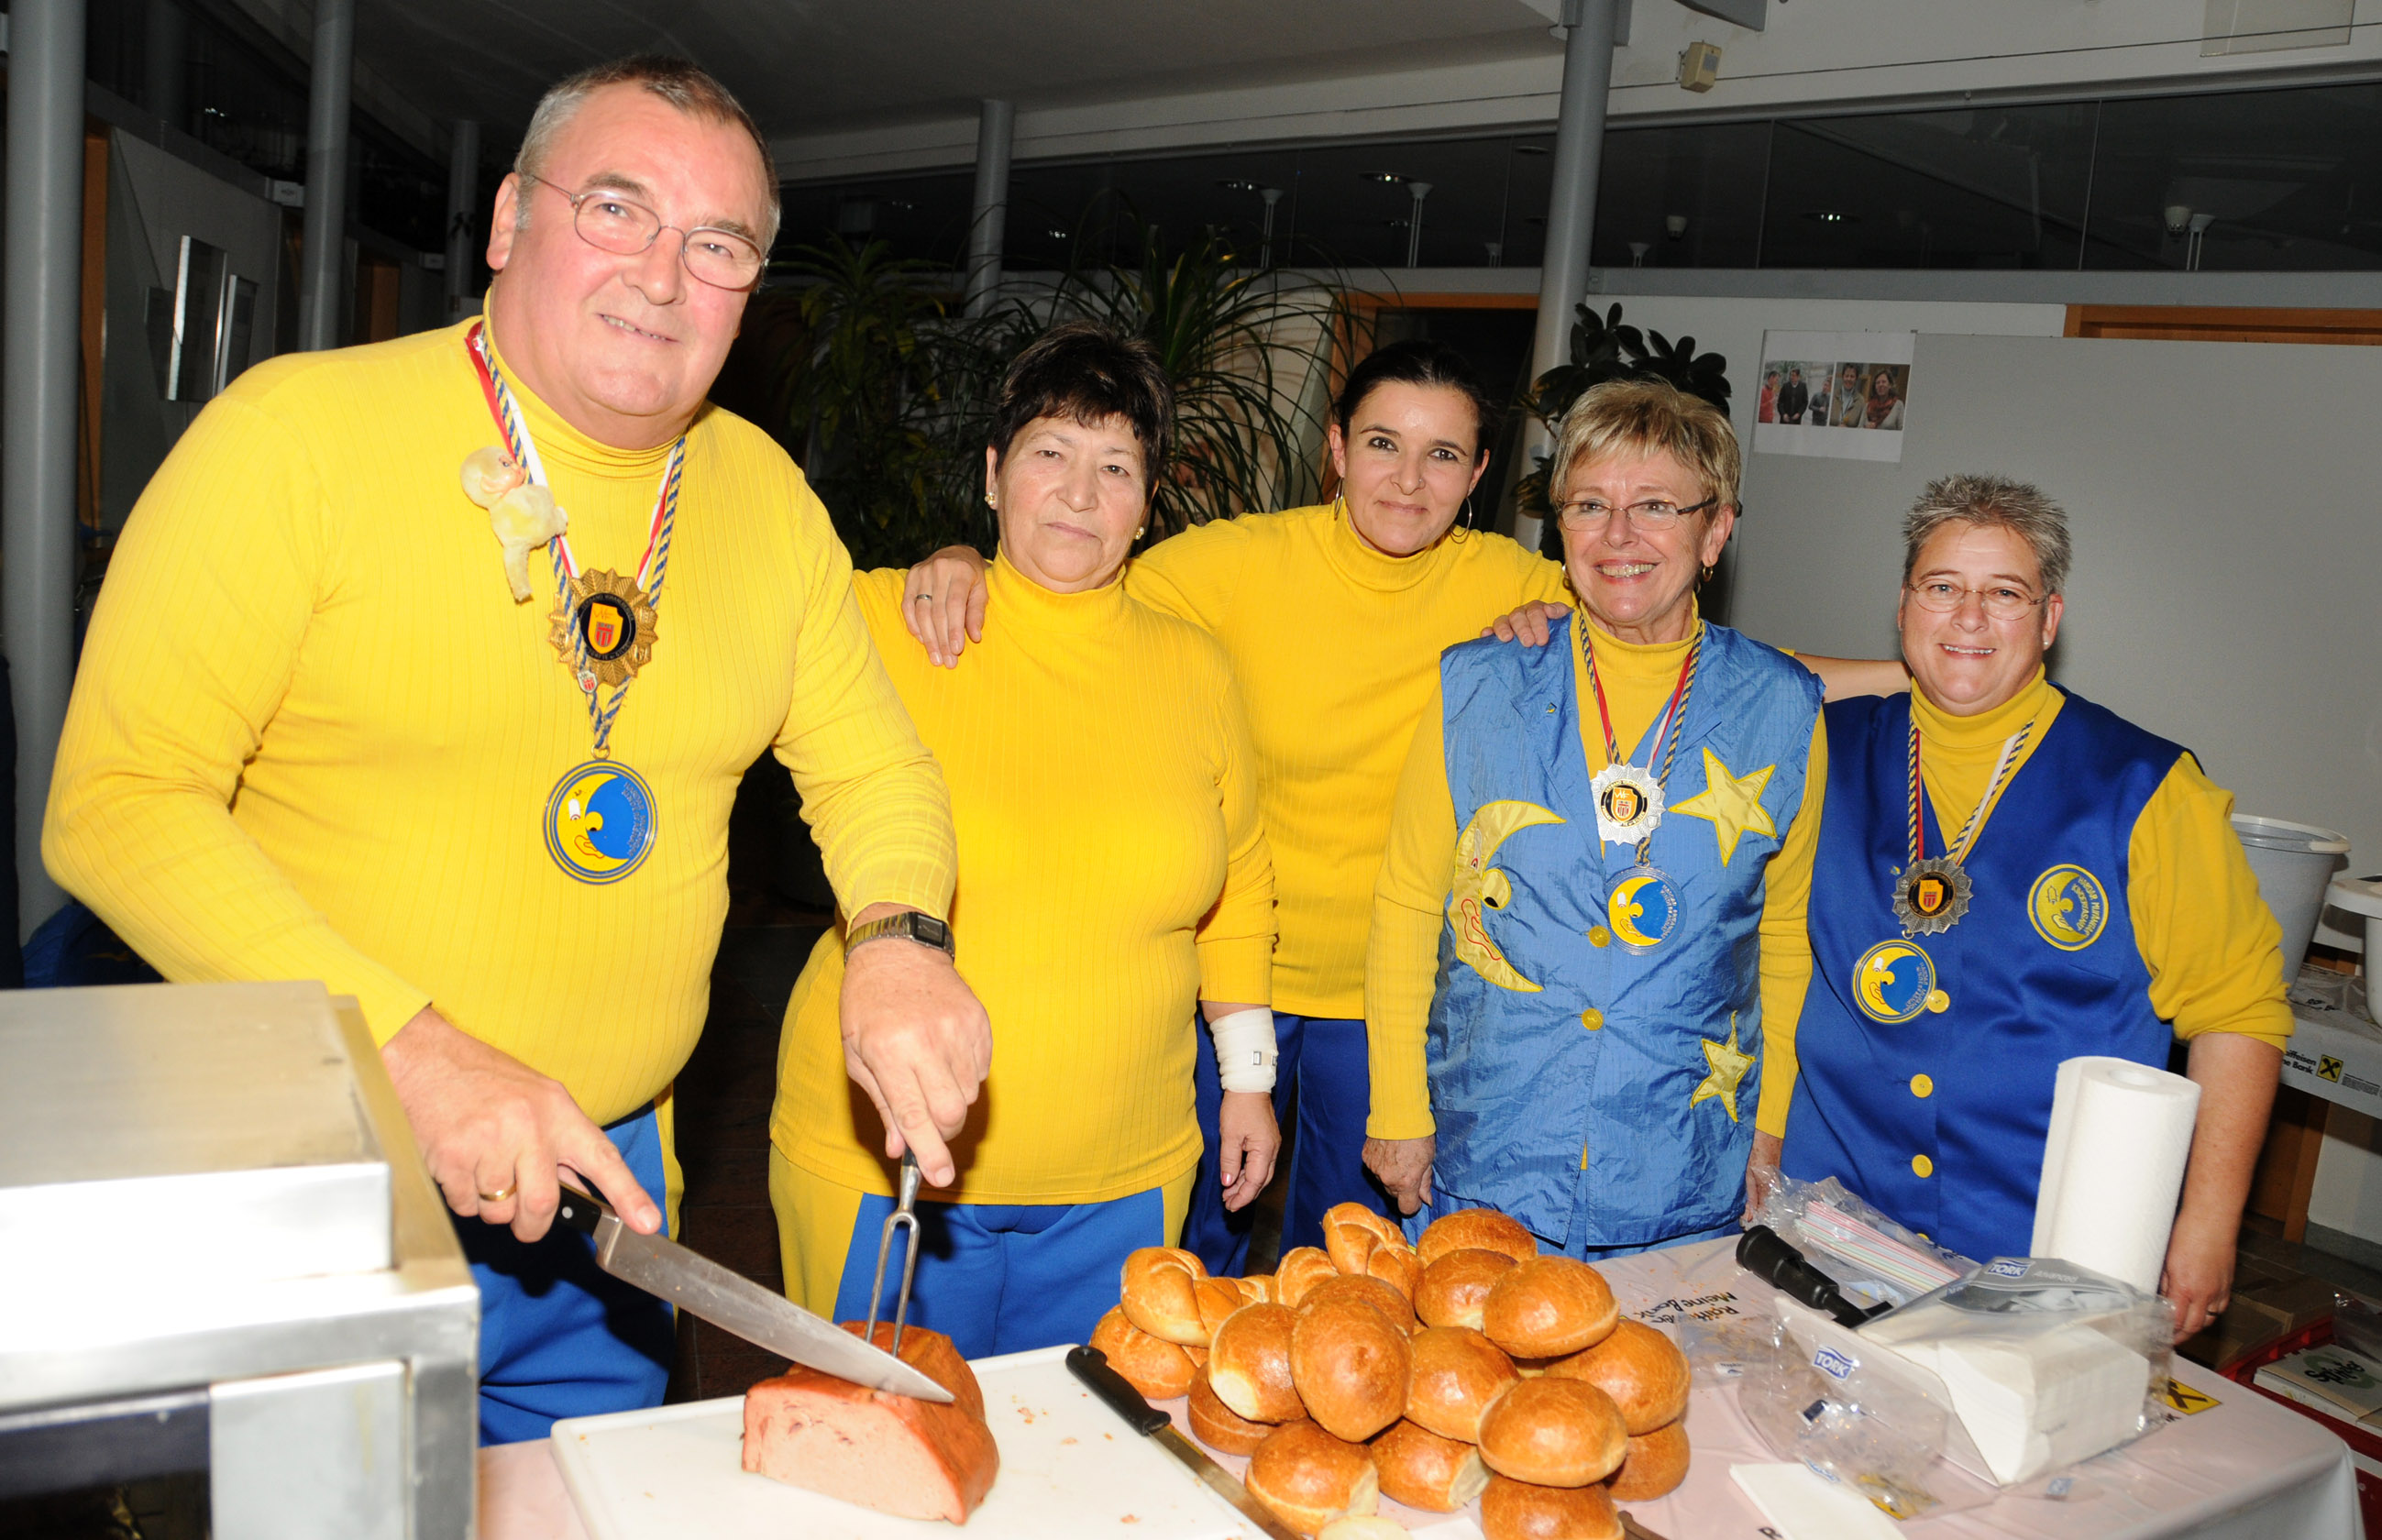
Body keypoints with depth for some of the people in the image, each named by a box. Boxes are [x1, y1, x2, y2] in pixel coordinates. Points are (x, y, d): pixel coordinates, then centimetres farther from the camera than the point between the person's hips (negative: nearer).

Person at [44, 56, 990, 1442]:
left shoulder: (765, 493, 1)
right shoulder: (299, 432, -14)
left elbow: (871, 767, 9)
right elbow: (117, 803, -17)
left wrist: (903, 939, -13)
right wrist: (409, 1050, -27)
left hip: (612, 1174, 5)